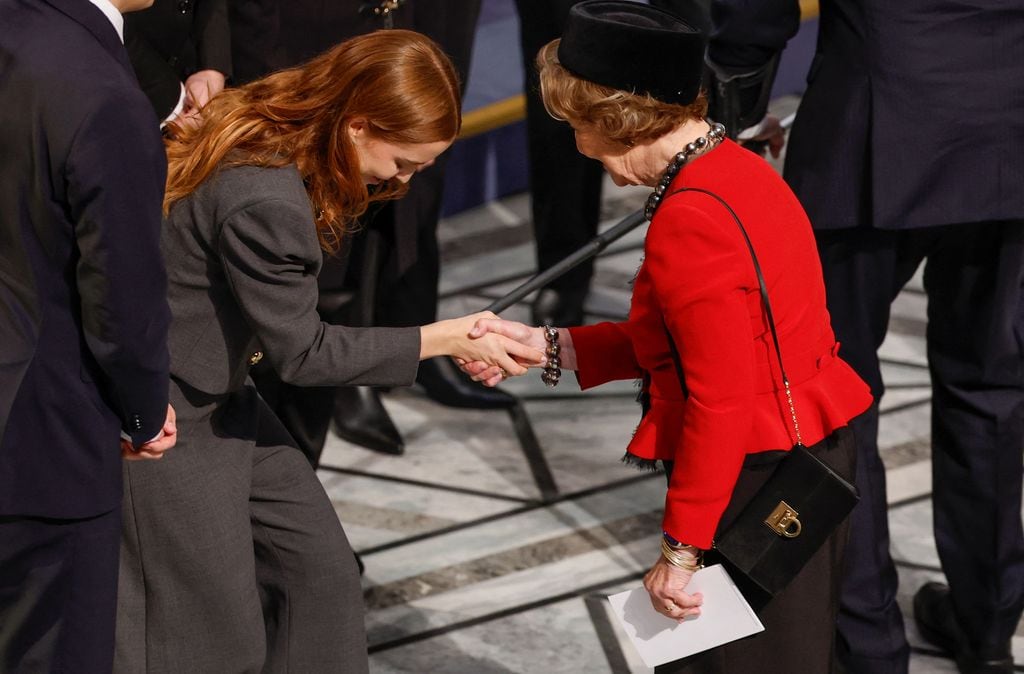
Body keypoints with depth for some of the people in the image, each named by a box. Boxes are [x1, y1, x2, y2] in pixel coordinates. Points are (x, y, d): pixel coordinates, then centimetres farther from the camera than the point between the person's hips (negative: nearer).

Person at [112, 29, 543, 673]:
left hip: (222, 395, 10)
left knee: (321, 569, 10)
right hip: (164, 420, -10)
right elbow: (300, 351, -20)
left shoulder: (269, 135, -3)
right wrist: (446, 339, -16)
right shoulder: (264, 201, -31)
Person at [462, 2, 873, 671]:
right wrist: (546, 346, 13)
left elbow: (721, 403, -23)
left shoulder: (690, 223, -23)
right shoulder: (736, 169, 7)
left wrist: (681, 551, -18)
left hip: (758, 487, -10)